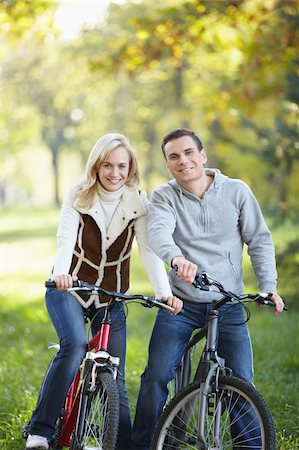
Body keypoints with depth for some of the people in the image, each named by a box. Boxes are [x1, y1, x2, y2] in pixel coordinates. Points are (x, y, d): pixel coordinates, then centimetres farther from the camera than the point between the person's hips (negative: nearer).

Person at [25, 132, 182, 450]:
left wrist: (164, 291, -33)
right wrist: (60, 272, -46)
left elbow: (149, 249, -17)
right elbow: (65, 239, -24)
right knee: (75, 346, -29)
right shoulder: (78, 195, -10)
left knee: (115, 380, -1)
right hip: (68, 287, -2)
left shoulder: (137, 202, -6)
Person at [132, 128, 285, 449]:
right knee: (156, 376, -9)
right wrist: (176, 258, -45)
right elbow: (158, 231, -23)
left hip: (228, 305, 0)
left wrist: (268, 286, -9)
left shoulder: (236, 191, 1)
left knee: (242, 384, -4)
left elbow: (259, 240, 4)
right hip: (181, 303, 0)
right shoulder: (164, 197, -2)